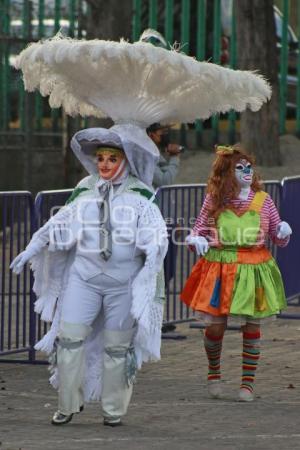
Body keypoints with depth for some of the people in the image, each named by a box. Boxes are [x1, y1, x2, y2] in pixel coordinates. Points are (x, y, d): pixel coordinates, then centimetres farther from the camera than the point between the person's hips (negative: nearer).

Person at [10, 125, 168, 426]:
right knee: (69, 336, -3)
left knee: (117, 345, 3)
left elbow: (156, 236, -9)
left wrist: (152, 263, -25)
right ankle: (68, 404, 9)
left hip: (124, 283, -3)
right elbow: (58, 226, 17)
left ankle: (114, 410, 16)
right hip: (83, 277, 3)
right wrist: (31, 249, 17)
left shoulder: (139, 196, -3)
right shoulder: (85, 191, 8)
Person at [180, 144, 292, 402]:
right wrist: (197, 240, -10)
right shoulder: (214, 201, 2)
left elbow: (280, 239, 11)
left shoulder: (263, 201, 4)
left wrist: (284, 232, -11)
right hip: (219, 270, 0)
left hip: (253, 271, 1)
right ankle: (214, 372, 27)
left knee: (252, 326, 2)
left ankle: (248, 383, 13)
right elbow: (198, 231, 12)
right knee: (215, 325, -1)